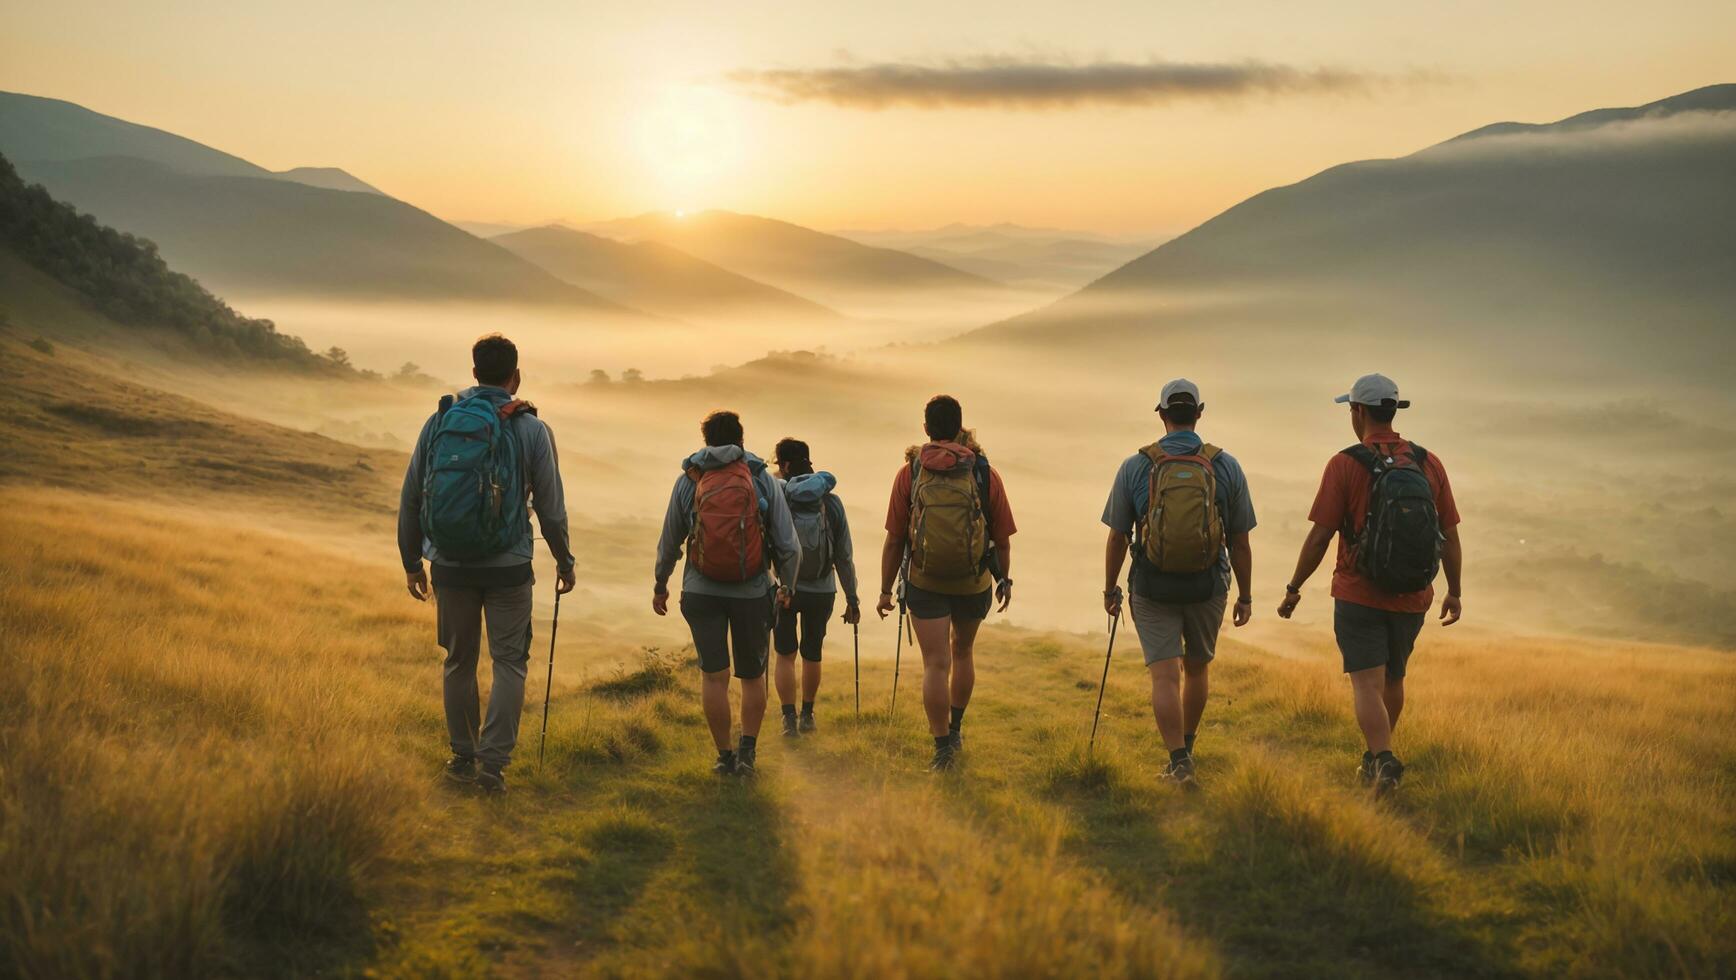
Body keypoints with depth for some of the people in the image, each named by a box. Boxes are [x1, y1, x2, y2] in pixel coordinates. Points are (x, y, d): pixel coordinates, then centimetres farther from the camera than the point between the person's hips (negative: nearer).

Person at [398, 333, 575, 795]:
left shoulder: (439, 421, 2)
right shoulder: (531, 429, -4)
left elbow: (410, 498, 5)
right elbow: (550, 507, -1)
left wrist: (411, 562, 16)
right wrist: (564, 562, 14)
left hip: (450, 566, 2)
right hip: (508, 567, -2)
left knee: (460, 662, 16)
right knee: (509, 663, 7)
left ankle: (463, 757, 24)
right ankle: (493, 761, -2)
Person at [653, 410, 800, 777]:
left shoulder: (687, 482, 2)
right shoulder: (764, 481, 0)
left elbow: (669, 543, 9)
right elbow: (789, 546, -2)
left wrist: (660, 585, 24)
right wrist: (787, 585, 15)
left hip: (701, 593, 0)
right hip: (753, 592, 0)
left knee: (714, 676, 6)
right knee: (752, 676, 13)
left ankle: (725, 756, 9)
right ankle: (748, 750, 4)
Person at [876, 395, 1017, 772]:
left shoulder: (909, 473, -5)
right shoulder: (985, 473, -4)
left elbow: (894, 540, -4)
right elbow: (1002, 538, 1)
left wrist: (886, 589, 5)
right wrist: (1005, 580, 16)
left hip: (924, 583, -2)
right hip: (974, 584, 2)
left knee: (936, 664, 1)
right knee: (963, 652, 24)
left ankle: (943, 747, -1)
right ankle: (955, 728, 34)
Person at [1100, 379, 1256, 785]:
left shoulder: (1134, 467, -5)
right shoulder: (1226, 467, -4)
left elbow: (1117, 537, 0)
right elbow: (1240, 541, 0)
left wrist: (1111, 588, 12)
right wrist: (1245, 596, 9)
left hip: (1153, 589, -2)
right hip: (1207, 588, 2)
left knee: (1165, 676, -1)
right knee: (1197, 667, 21)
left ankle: (1179, 763, -10)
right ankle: (1186, 748, 36)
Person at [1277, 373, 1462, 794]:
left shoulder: (1345, 465, -12)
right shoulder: (1429, 463, 0)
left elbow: (1319, 537, -12)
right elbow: (1450, 536, 4)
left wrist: (1293, 589, -1)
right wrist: (1454, 592, 15)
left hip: (1359, 597, -4)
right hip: (1411, 600, 5)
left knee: (1367, 686, -3)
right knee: (1392, 679, 21)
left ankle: (1384, 760, -22)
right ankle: (1376, 758, 37)